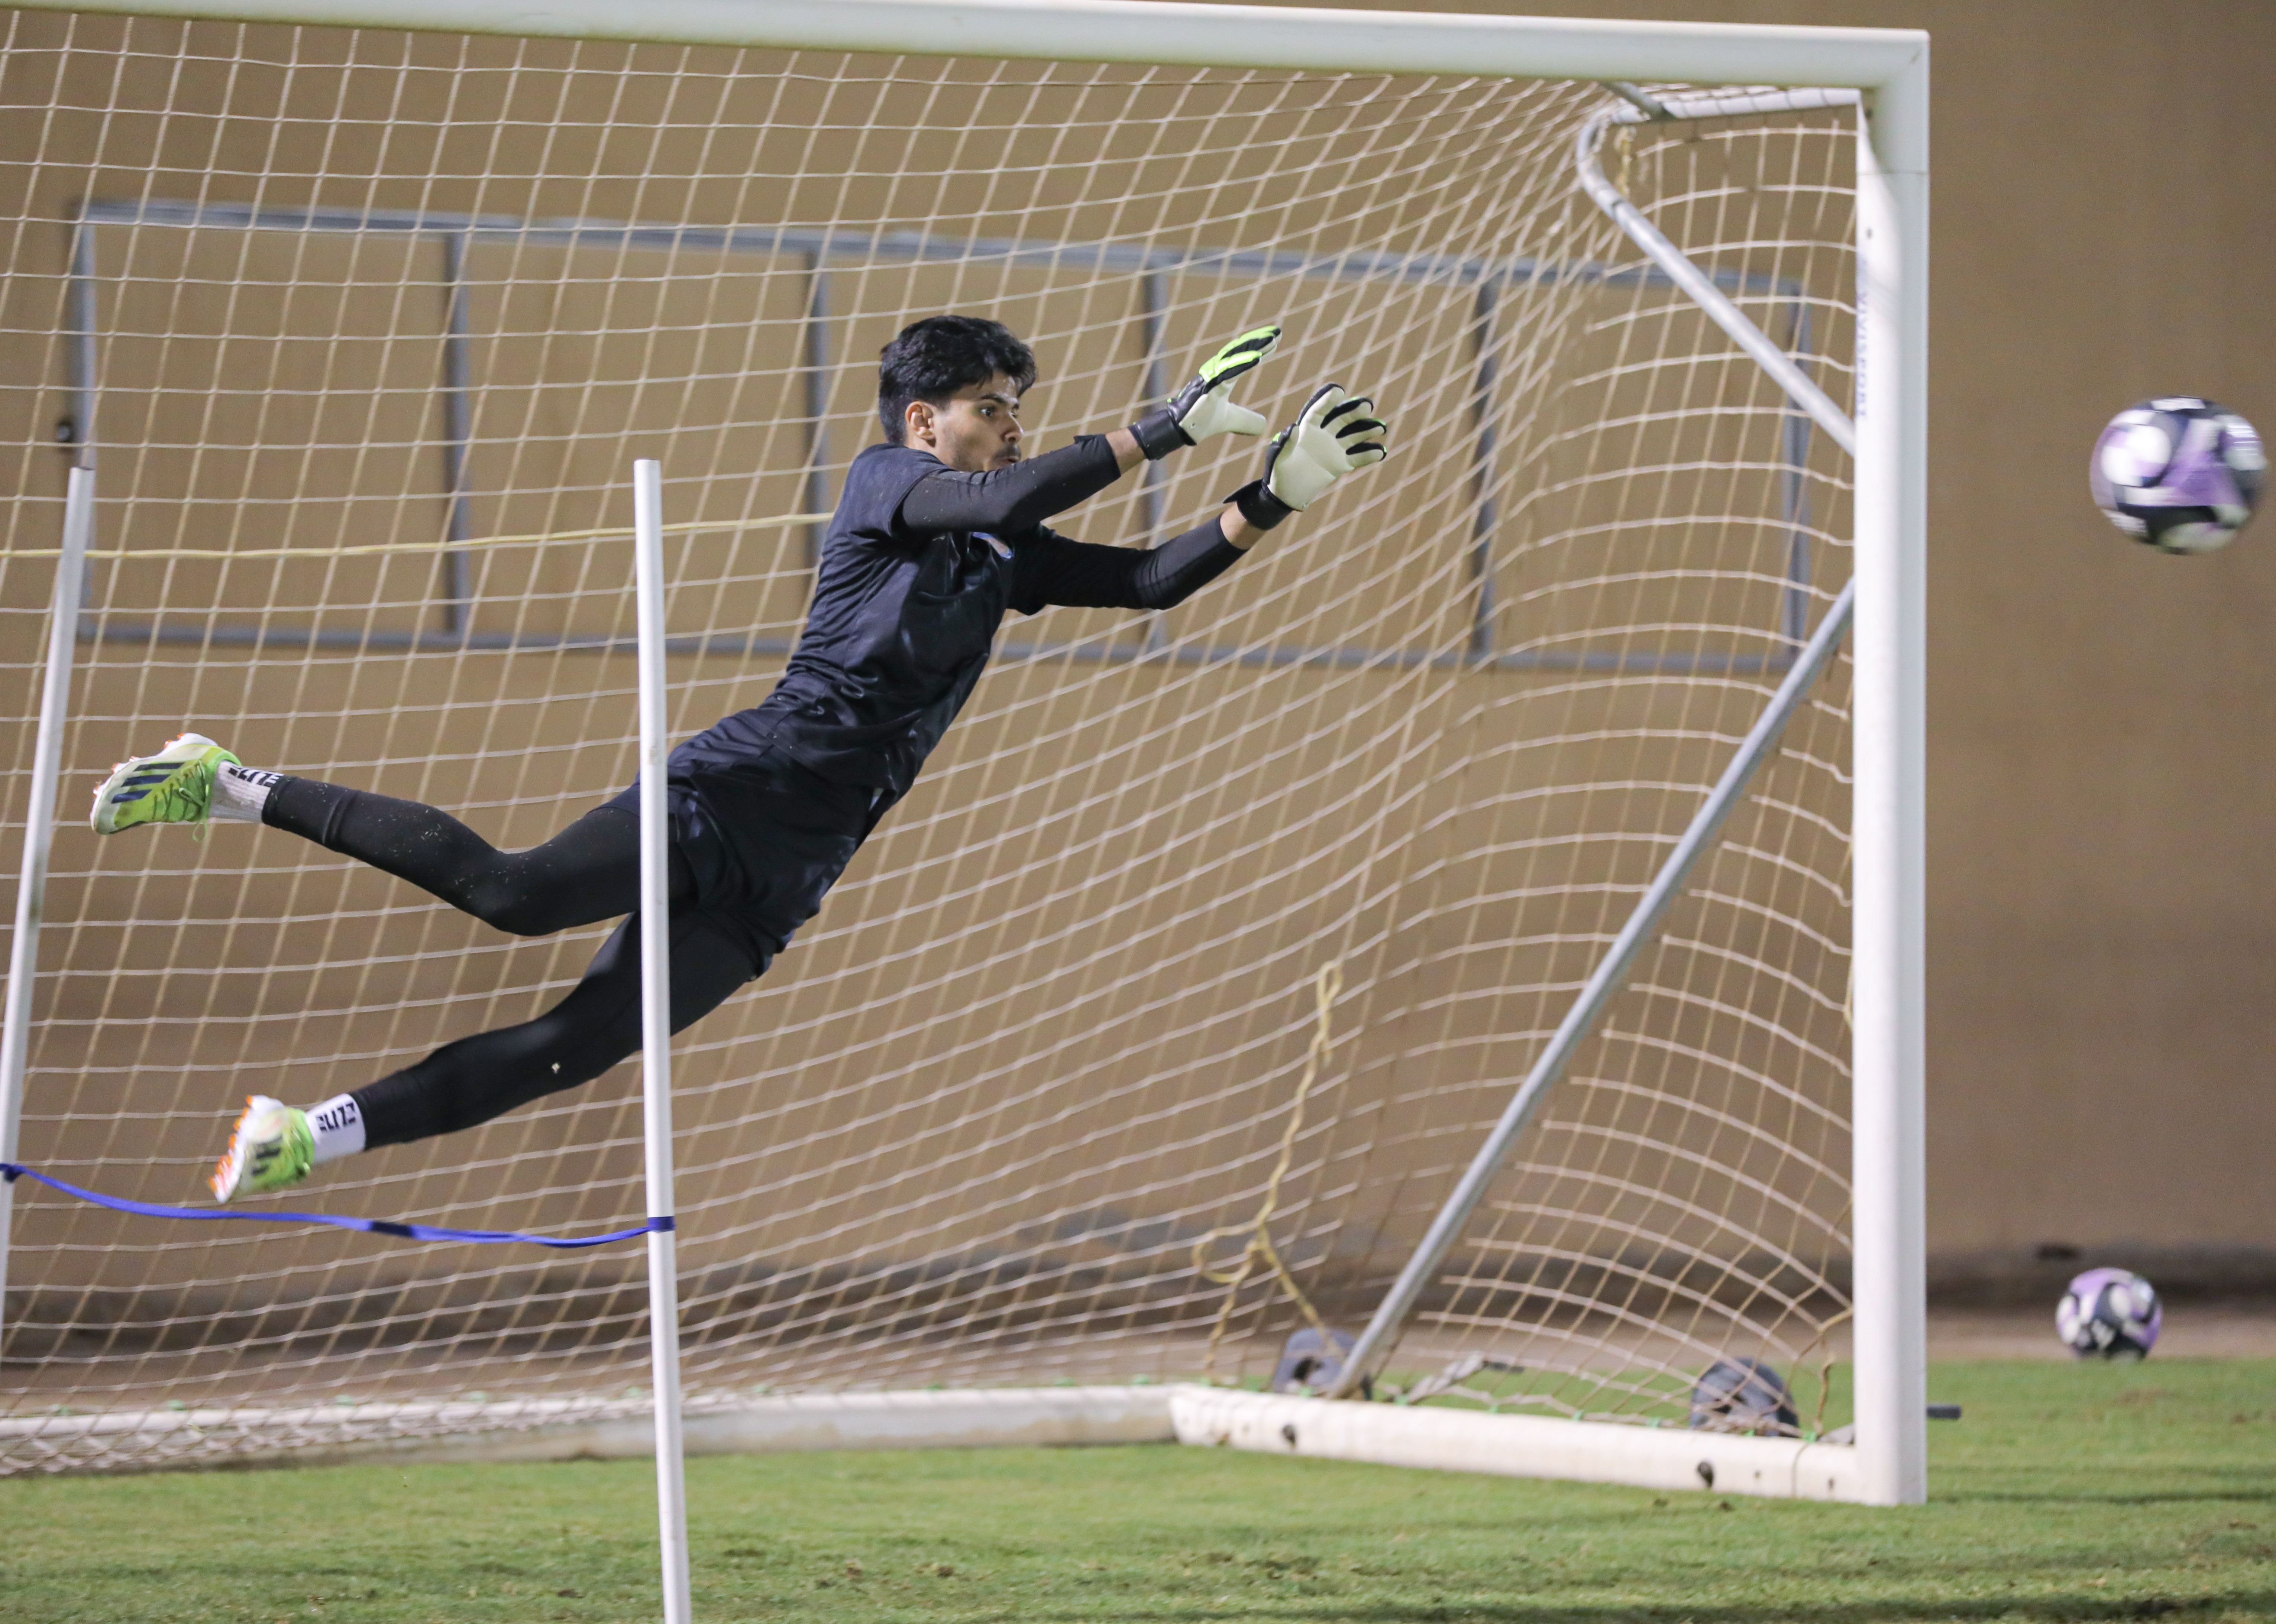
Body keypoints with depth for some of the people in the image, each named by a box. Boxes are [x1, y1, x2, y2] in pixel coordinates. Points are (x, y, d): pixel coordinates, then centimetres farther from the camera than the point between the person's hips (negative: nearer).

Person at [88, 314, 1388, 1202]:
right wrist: (1168, 430, -17)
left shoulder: (1002, 562, 20)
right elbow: (1012, 498, -19)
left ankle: (304, 1139, 2)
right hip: (739, 789, -7)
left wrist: (1280, 495, 8)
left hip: (788, 873, 7)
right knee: (518, 891, -27)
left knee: (584, 1044, -2)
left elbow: (1150, 579, 19)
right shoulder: (886, 482, -1)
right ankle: (236, 789, -17)